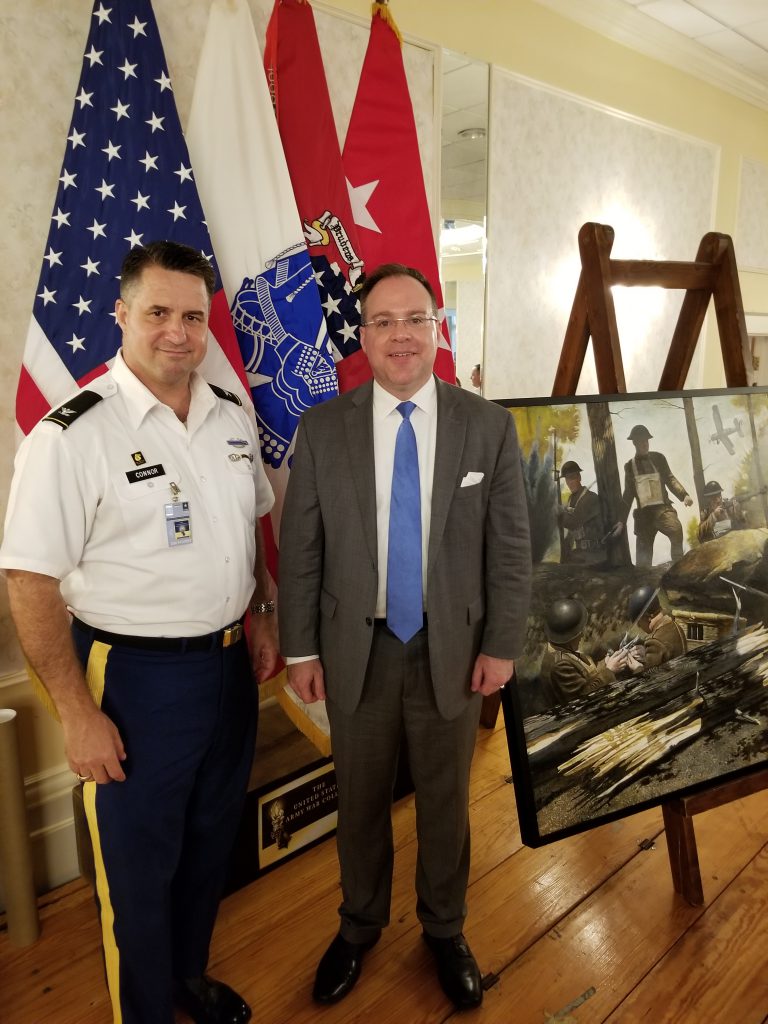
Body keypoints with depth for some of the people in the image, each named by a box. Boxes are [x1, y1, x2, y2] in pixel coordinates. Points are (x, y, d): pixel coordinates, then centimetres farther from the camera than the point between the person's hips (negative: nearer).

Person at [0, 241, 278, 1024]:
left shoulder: (231, 417, 2)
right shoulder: (71, 435, -17)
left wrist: (264, 616, 11)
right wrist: (79, 716, -15)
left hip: (228, 664, 6)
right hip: (137, 677, -6)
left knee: (211, 841, 24)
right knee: (139, 866, 13)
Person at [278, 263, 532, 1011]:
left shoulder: (488, 426, -5)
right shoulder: (322, 429, -5)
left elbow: (510, 547, -2)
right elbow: (300, 550, -3)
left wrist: (502, 645, -4)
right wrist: (300, 649, -2)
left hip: (452, 650, 0)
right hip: (356, 649, 1)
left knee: (445, 800, 18)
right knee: (360, 800, 18)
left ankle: (444, 929, 43)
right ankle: (359, 926, 44)